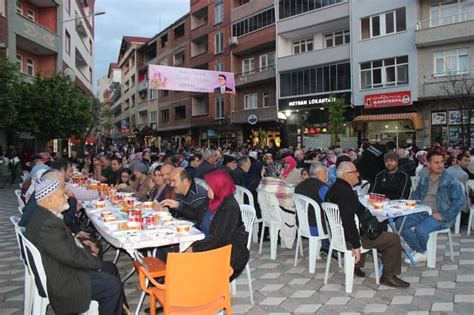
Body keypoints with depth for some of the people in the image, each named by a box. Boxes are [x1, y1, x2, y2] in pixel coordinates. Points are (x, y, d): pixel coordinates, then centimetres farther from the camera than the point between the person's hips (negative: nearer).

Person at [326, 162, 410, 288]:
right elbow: (348, 221, -31)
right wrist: (356, 246, -28)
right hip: (348, 238, -11)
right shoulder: (345, 192, -26)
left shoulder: (335, 188, 6)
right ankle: (389, 276, 6)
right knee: (394, 239, -5)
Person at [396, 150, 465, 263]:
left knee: (420, 229, -30)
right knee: (400, 223, -10)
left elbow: (460, 200, -16)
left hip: (438, 215, -6)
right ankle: (419, 252, -3)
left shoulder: (451, 180, -10)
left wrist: (444, 216, -20)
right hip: (421, 212, 6)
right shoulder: (424, 177, 9)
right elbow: (417, 194, 21)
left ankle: (424, 252, 4)